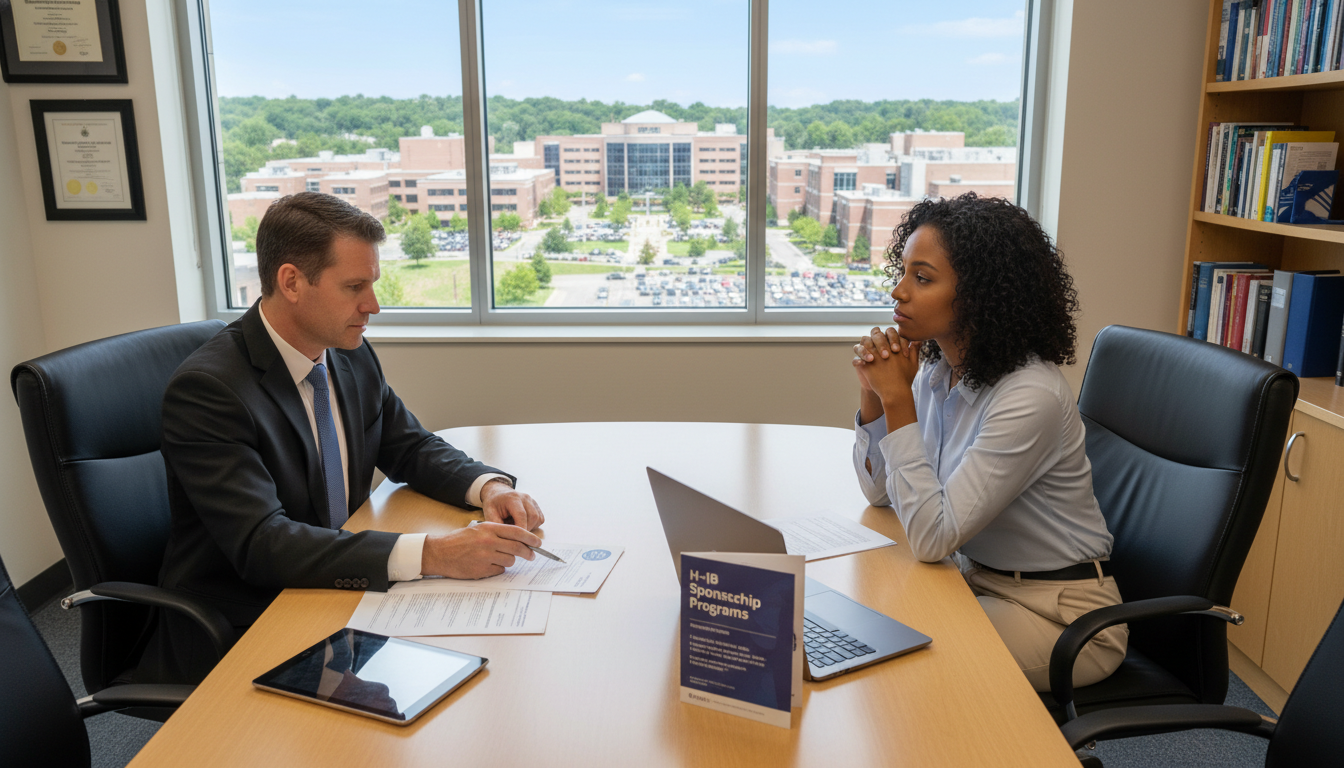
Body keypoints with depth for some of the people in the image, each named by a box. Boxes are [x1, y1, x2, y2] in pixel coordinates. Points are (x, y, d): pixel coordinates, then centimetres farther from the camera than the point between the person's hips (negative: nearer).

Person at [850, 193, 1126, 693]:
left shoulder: (1030, 397, -28)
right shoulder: (937, 370, -3)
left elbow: (932, 538, -29)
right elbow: (879, 490, 3)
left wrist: (898, 399, -29)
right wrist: (873, 391, -12)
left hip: (1061, 614, -7)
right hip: (976, 577, 7)